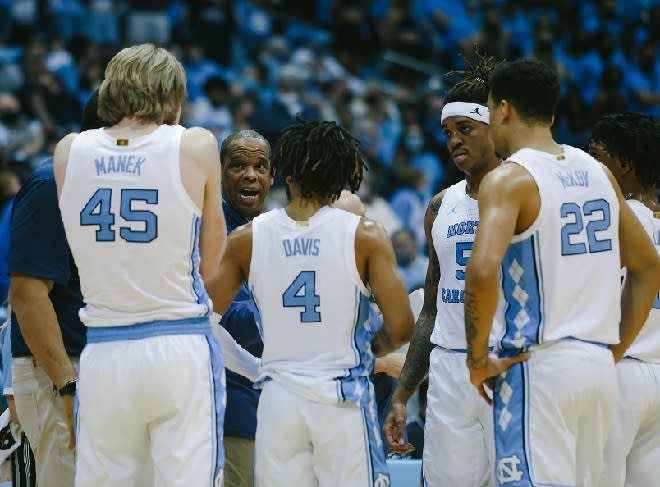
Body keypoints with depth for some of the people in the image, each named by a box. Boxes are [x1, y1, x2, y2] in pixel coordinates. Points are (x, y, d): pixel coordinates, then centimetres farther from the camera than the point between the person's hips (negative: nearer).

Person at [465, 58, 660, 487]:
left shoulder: (509, 179, -9)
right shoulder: (598, 173, 13)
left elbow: (482, 272, -24)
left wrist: (478, 360, -12)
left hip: (538, 366, -7)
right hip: (599, 366, 7)